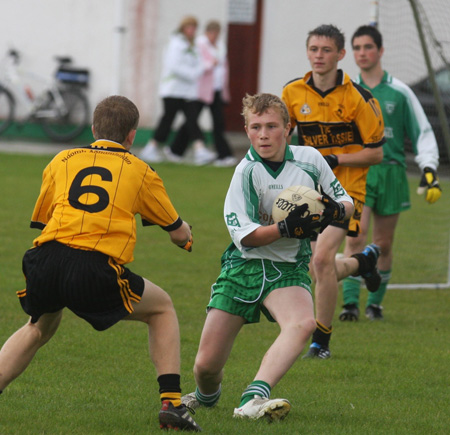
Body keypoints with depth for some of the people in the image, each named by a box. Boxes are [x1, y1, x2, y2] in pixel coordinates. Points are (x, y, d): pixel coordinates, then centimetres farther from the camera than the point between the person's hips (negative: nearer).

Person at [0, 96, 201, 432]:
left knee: (39, 328, 33)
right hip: (96, 272, -3)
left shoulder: (62, 161, 22)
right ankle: (171, 403, 10)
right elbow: (179, 233, 25)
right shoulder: (140, 171, 17)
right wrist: (186, 234, 49)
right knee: (162, 309, 22)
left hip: (47, 259, 3)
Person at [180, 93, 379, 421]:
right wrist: (287, 228, -31)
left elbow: (346, 202, 11)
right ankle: (207, 395, 36)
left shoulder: (309, 160, -1)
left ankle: (253, 399, -46)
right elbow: (244, 235, -17)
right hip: (244, 267, -1)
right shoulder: (247, 171, -10)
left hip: (287, 270, 1)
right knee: (206, 365, -2)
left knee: (303, 323, -35)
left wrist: (336, 210, -13)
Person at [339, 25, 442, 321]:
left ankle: (376, 302, 19)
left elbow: (423, 132, 8)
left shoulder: (399, 92, 3)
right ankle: (351, 302, -14)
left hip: (391, 172, 0)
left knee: (383, 245, 5)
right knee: (355, 237, -16)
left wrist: (429, 169, -3)